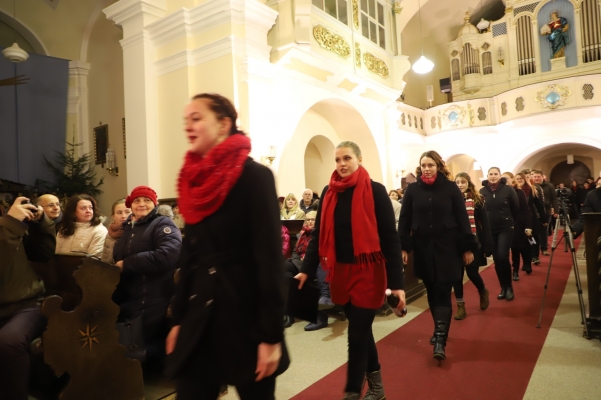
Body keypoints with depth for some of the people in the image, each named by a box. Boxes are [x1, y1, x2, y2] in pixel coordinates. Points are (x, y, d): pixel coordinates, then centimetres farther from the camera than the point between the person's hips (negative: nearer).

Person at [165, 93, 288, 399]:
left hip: (245, 314, -5)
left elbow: (270, 258, -15)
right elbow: (190, 255, 13)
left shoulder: (254, 175, -12)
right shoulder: (196, 180, 8)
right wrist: (179, 318, 12)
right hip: (200, 318, 6)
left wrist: (271, 334, -16)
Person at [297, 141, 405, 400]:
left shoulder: (375, 191, -8)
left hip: (367, 271, -4)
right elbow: (318, 234, 7)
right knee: (361, 330, 17)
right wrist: (307, 269, -1)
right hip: (339, 271, 5)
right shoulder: (329, 192, 4)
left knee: (357, 335, 1)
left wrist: (397, 282, -12)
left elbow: (390, 238, -9)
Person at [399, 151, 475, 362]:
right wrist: (403, 247, -3)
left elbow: (462, 219, -1)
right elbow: (404, 220, 2)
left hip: (447, 248, -2)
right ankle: (440, 331, 28)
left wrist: (468, 248, -3)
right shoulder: (412, 190, 1)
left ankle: (440, 340, -3)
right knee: (432, 293, 12)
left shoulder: (451, 188, -2)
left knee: (442, 293, -3)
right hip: (423, 248, 2)